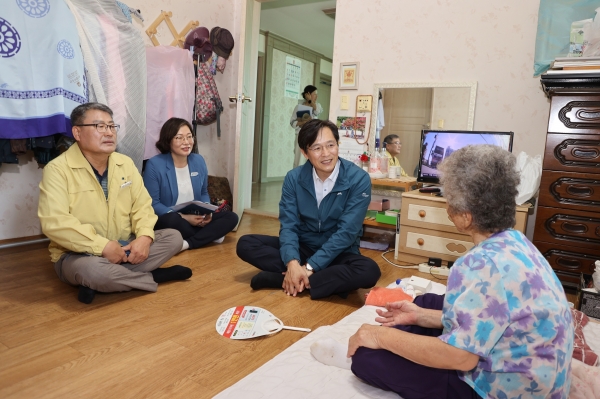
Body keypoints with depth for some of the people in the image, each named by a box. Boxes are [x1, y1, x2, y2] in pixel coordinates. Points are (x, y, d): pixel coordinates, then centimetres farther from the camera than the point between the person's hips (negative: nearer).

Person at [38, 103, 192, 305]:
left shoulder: (125, 163, 5)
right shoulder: (58, 169, -13)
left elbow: (142, 205, 4)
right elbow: (54, 222, -23)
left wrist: (144, 236, -17)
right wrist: (103, 246, -27)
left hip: (123, 247, 6)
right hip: (77, 255, -6)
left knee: (173, 237, -8)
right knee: (92, 269, -39)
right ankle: (155, 277, -11)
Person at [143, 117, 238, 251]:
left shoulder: (199, 161, 3)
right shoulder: (154, 165, -13)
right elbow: (153, 203, -13)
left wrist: (207, 212, -8)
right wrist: (183, 217, -23)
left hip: (196, 219, 5)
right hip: (166, 220, -4)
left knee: (231, 217, -11)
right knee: (174, 220, -38)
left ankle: (187, 243, -20)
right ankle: (210, 235, -10)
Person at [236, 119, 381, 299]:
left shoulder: (359, 179, -15)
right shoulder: (294, 178, -7)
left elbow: (346, 232, -19)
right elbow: (288, 225, -10)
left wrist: (310, 267, -25)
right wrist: (293, 263, -29)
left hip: (338, 253, -3)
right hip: (302, 247, 3)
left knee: (369, 270, -34)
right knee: (246, 244, -16)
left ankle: (280, 279, -26)